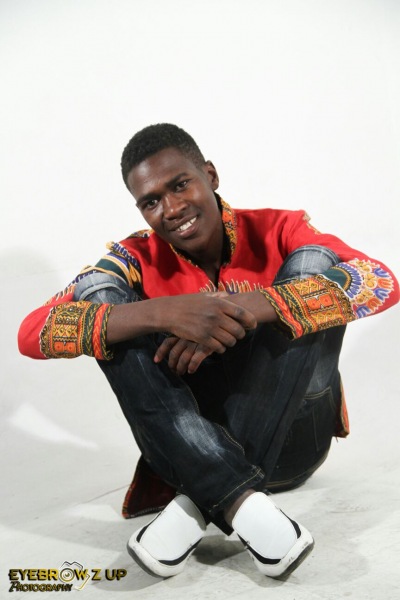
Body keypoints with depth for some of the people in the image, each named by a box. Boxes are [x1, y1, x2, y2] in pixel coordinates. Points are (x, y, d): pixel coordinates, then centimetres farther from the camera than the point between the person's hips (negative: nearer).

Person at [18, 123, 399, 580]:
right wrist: (161, 312, -35)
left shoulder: (276, 230, -4)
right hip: (189, 447, 1)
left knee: (313, 261, -18)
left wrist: (248, 308, -35)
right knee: (101, 292, -15)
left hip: (289, 440, 0)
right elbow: (32, 333, -19)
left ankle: (200, 503, -24)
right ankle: (242, 504, -29)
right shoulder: (137, 259, -4)